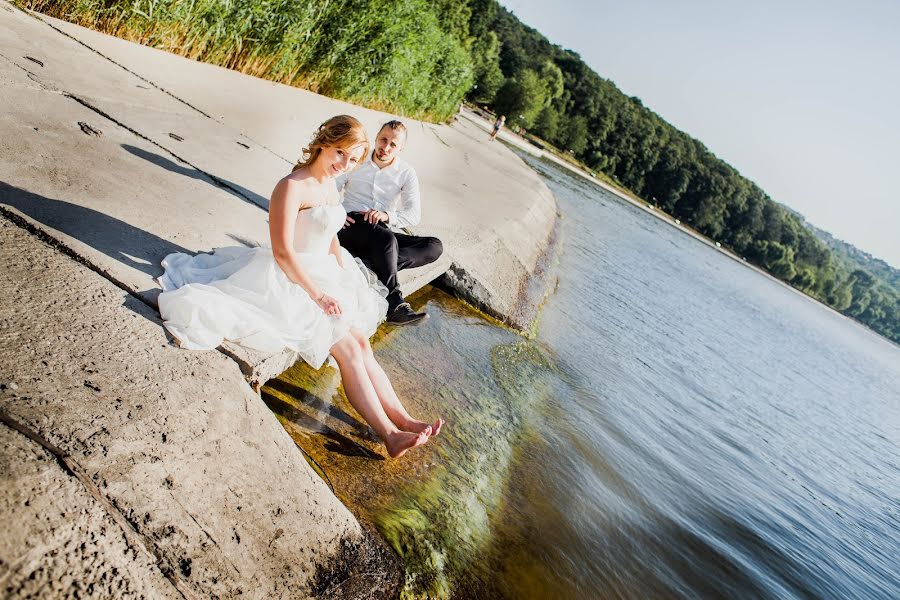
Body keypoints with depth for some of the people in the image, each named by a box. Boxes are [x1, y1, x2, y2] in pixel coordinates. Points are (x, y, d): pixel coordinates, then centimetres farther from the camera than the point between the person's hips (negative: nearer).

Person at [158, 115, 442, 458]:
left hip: (324, 277, 9)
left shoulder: (330, 186, 11)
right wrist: (318, 295, -20)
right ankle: (389, 434, -15)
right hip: (291, 281, -8)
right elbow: (283, 252, -20)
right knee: (348, 348, -17)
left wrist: (347, 277, 8)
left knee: (361, 342, -5)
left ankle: (402, 420, -6)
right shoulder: (292, 186, -16)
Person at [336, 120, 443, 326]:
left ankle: (367, 263, -35)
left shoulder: (406, 173, 7)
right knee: (386, 238, -37)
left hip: (385, 233, 4)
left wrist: (387, 215, -24)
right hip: (351, 226, -3)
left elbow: (414, 214, -4)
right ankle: (395, 305, -34)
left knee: (435, 246, -18)